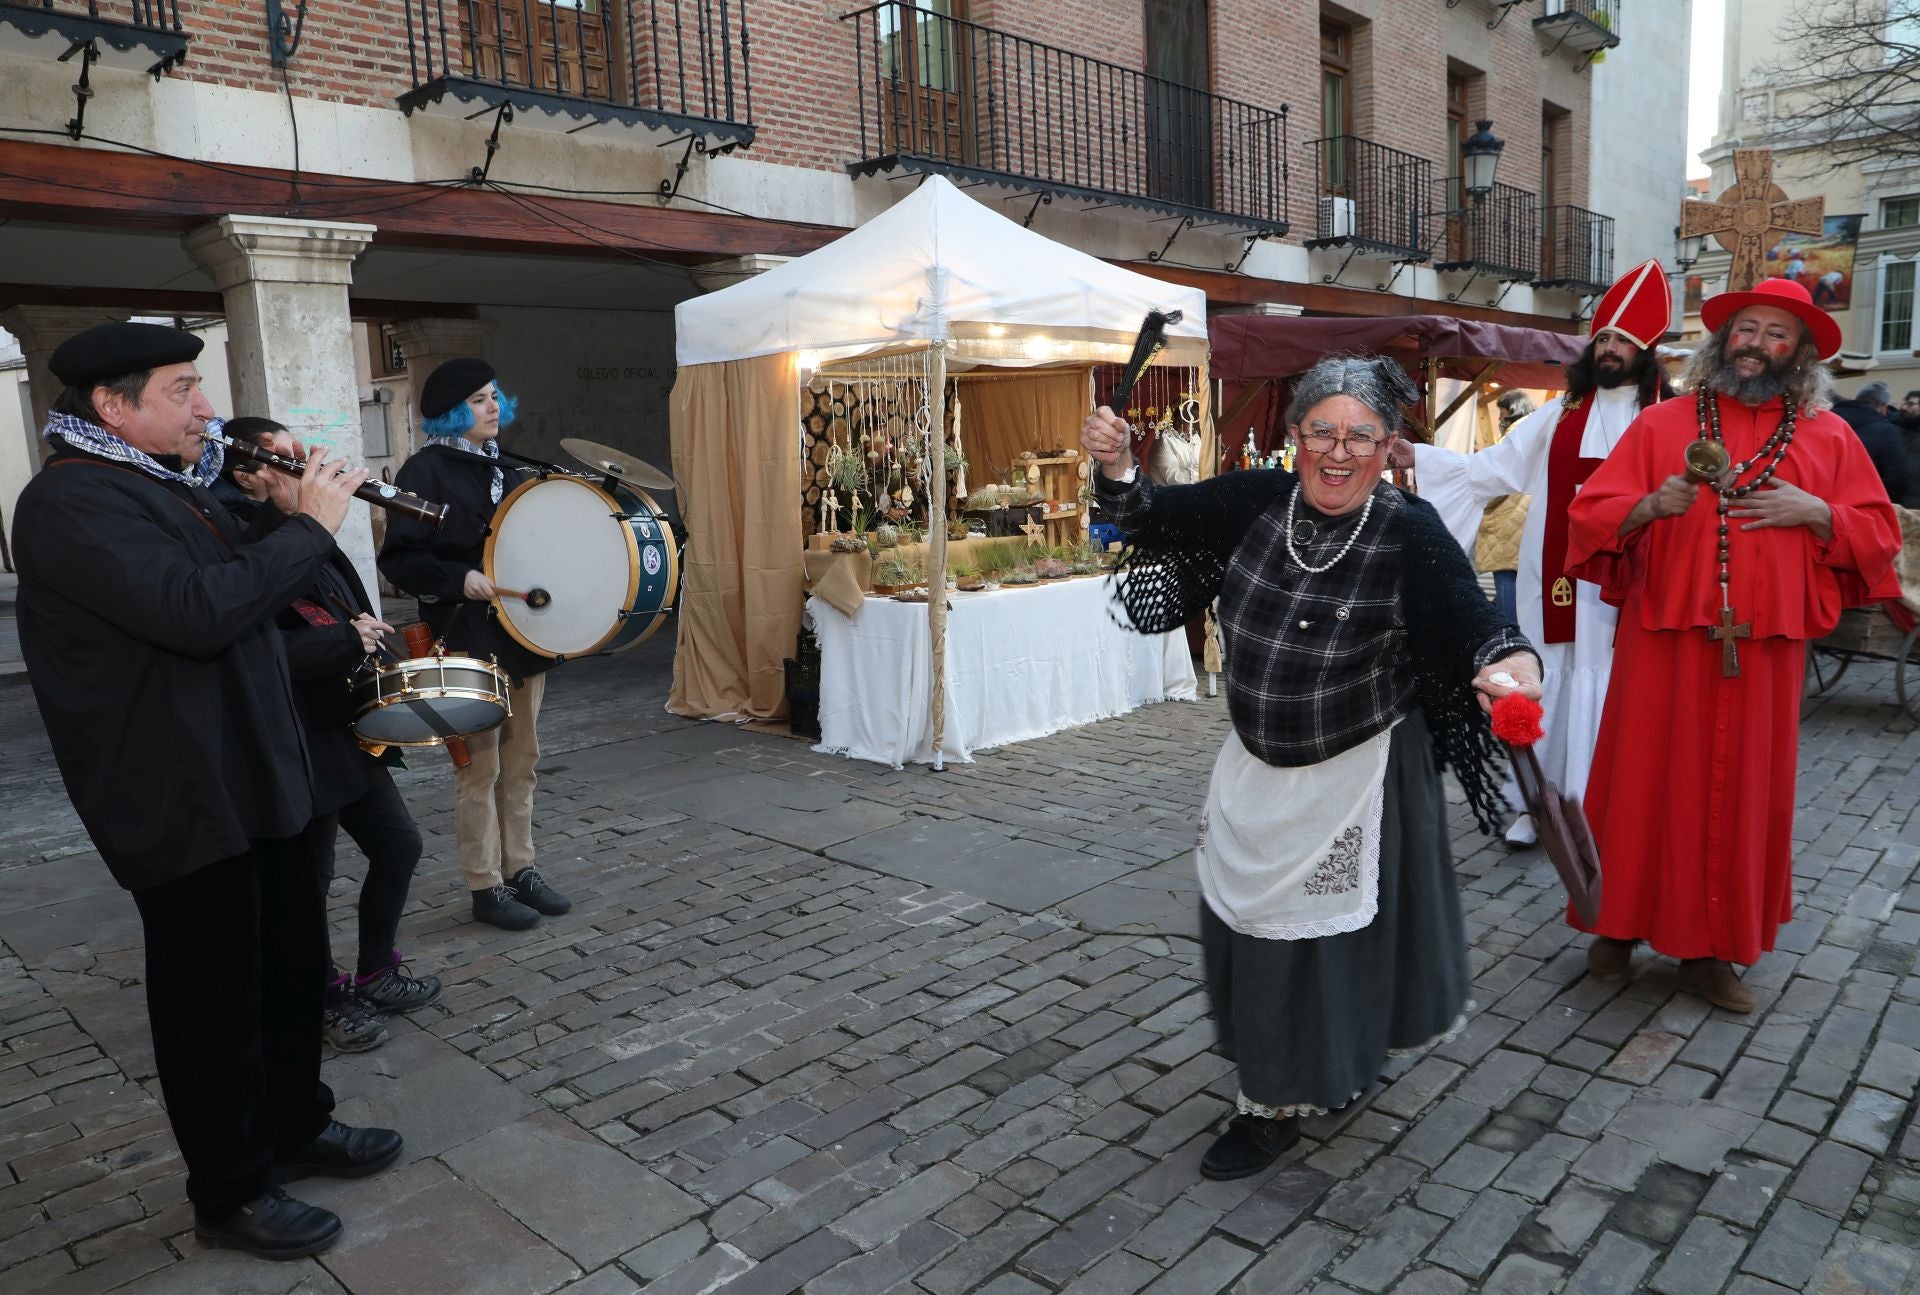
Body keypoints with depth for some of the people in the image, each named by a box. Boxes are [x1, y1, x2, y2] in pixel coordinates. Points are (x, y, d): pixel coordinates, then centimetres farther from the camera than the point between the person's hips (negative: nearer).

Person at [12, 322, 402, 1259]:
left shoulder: (165, 484, 13)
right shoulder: (71, 501, -18)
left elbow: (240, 585, 19)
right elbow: (198, 612, -31)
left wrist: (285, 517, 3)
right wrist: (309, 525, -20)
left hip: (261, 777, 9)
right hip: (185, 804, -9)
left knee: (295, 967, 20)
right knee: (217, 997, 5)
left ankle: (296, 1125, 39)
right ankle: (231, 1194, 24)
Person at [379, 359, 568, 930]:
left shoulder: (501, 466, 15)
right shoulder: (424, 471, -6)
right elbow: (399, 560, -12)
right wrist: (459, 579, -25)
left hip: (522, 635, 7)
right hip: (467, 641, -7)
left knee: (521, 758, 11)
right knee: (479, 766, -2)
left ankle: (521, 870, 22)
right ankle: (486, 888, 9)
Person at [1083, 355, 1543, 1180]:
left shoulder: (1409, 533, -19)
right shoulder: (1258, 501, -9)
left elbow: (1466, 615, -30)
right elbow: (1157, 519, 0)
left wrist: (1509, 658, -52)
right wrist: (1117, 469, -18)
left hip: (1356, 773, -4)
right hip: (1256, 765, 5)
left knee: (1319, 934, 8)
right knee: (1248, 921, 18)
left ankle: (1276, 1105, 29)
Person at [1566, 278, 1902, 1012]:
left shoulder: (1829, 437, 10)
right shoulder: (1661, 424, 5)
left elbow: (1880, 535, 10)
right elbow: (1589, 513, 0)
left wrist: (1815, 513, -8)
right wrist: (1649, 506, -19)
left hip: (1765, 650, 2)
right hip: (1664, 641, -2)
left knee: (1745, 796, 7)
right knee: (1644, 785, 3)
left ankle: (1712, 948, 19)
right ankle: (1621, 924, 19)